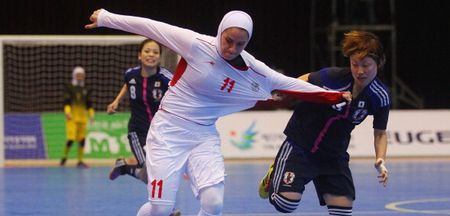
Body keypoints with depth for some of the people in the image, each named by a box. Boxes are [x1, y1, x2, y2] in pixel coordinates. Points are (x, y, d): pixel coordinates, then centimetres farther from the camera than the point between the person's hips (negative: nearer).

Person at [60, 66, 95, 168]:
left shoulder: (85, 90, 14)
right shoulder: (69, 88, 0)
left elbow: (89, 104, 18)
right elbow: (66, 102, -6)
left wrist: (91, 114, 6)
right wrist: (67, 112, -21)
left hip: (83, 118, 5)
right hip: (72, 118, -5)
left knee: (82, 139, 1)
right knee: (71, 139, -13)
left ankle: (80, 161, 8)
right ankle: (64, 157, 9)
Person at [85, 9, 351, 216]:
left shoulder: (255, 72, -4)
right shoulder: (196, 44, -16)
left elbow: (292, 84, 4)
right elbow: (150, 26, -9)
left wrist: (336, 96, 2)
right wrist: (105, 18, -3)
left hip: (204, 137, 4)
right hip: (168, 131, -4)